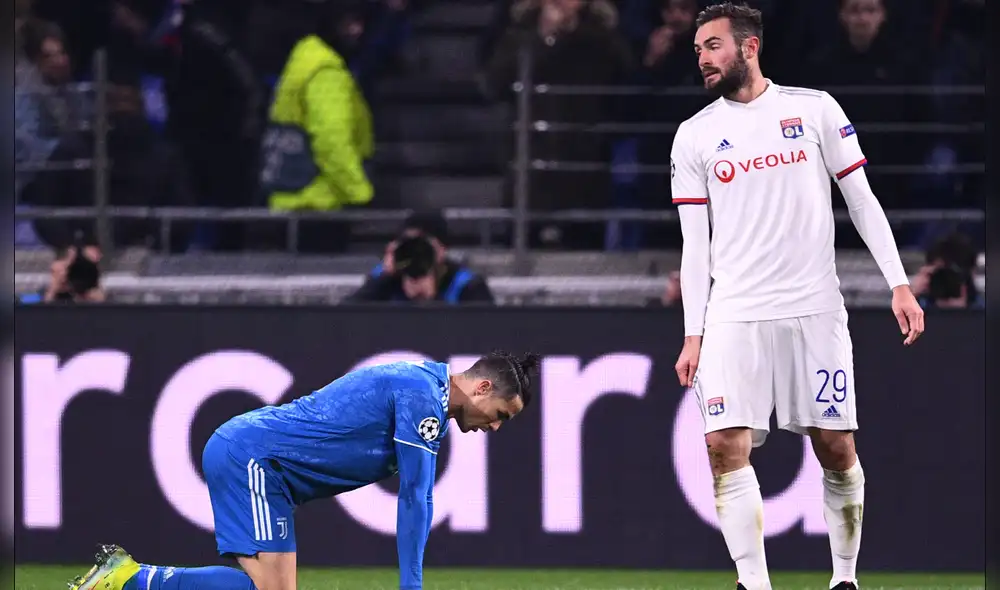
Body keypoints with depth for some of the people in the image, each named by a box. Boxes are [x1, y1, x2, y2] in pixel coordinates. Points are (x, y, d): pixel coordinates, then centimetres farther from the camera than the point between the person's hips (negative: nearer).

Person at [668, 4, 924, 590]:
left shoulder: (814, 109, 4)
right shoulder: (695, 135, 8)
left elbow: (861, 199, 5)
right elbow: (696, 243, 9)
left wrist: (900, 283, -2)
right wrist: (693, 335, 3)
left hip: (815, 308, -1)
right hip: (733, 316, 1)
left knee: (836, 448, 0)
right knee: (726, 446, -13)